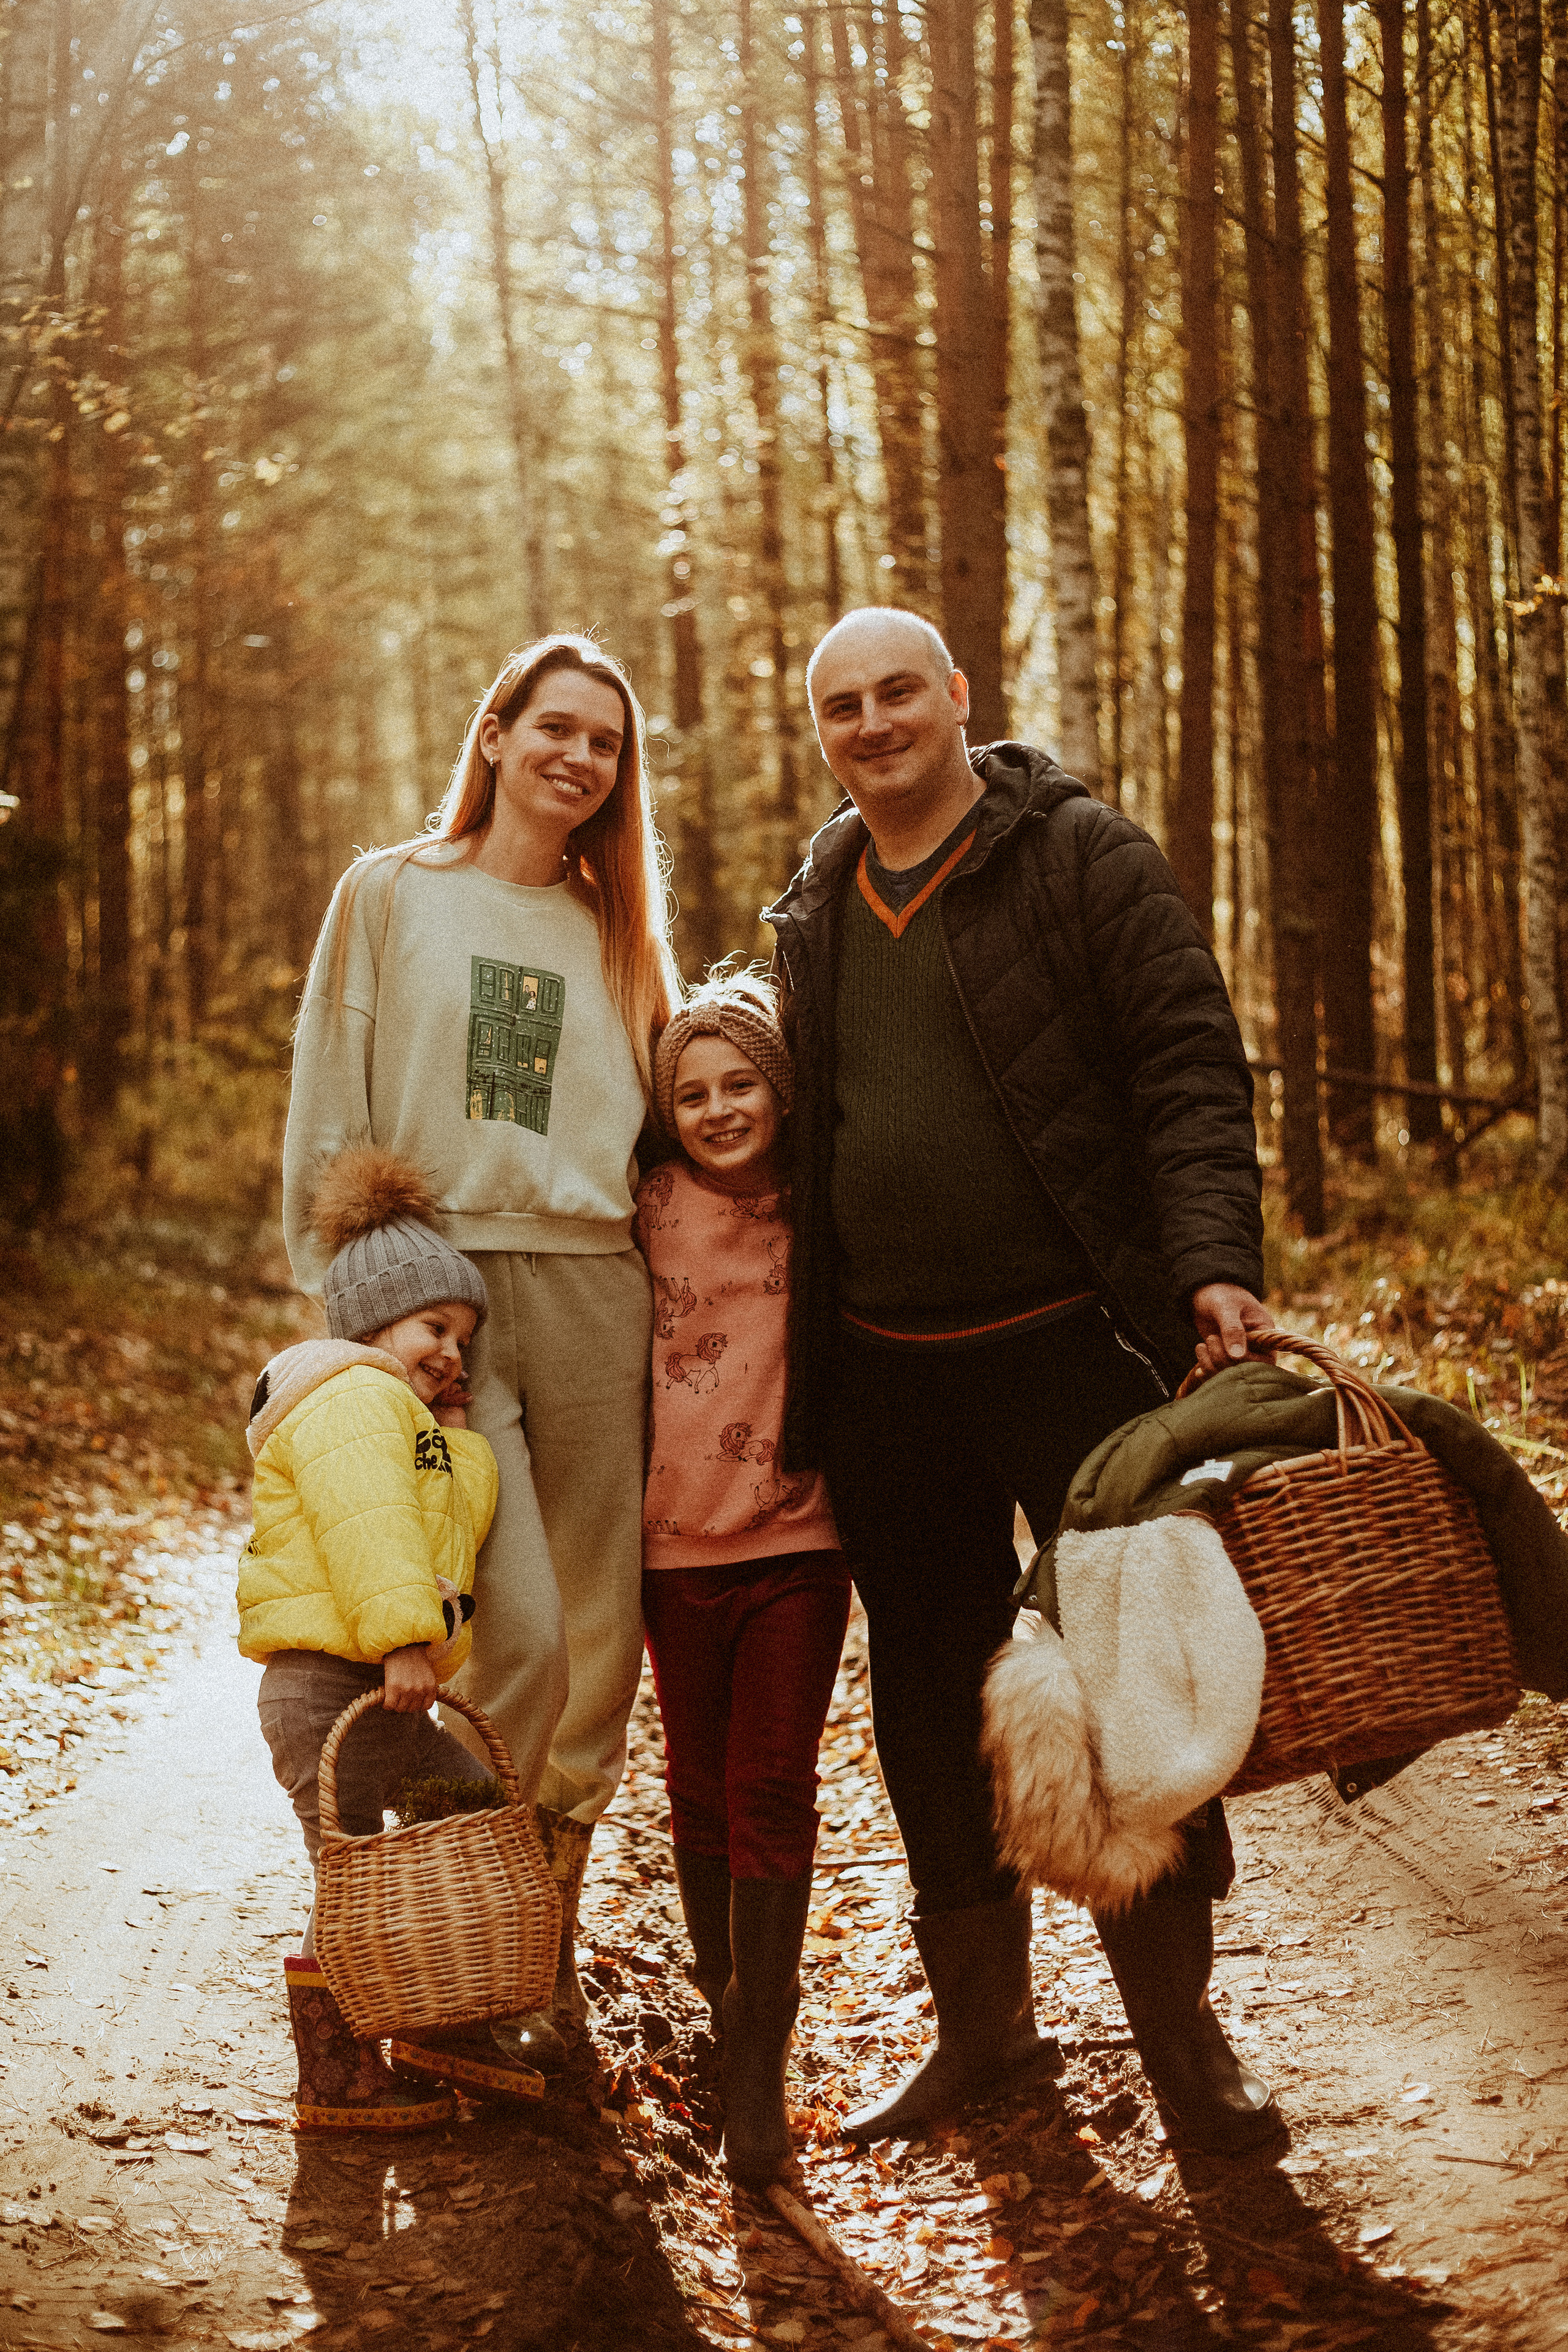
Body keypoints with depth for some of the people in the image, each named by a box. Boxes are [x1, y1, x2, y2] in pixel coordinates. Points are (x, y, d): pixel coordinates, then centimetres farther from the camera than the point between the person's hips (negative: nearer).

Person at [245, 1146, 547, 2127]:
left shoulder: (417, 1425, 26)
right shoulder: (353, 1402, -11)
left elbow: (465, 1519, 19)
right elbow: (369, 1531, -23)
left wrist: (461, 1438, 11)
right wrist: (404, 1635, -29)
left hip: (390, 1695, 11)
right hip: (328, 1684, -11)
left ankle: (445, 2028, 24)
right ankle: (335, 2080, 5)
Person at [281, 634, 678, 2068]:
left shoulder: (617, 930, 18)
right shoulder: (391, 897, 9)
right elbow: (330, 1108, 6)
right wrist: (338, 1294, -1)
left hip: (591, 1287, 4)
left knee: (600, 1633, 0)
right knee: (514, 1630, -15)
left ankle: (548, 1930, 13)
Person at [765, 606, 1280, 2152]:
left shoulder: (1084, 858, -2)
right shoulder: (814, 910, 14)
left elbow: (1190, 1067, -8)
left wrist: (1214, 1257, -23)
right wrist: (794, 1360, 13)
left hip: (1068, 1339, -5)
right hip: (886, 1371, 5)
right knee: (929, 1700, 11)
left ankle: (1180, 2029, 12)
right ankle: (981, 2023, 25)